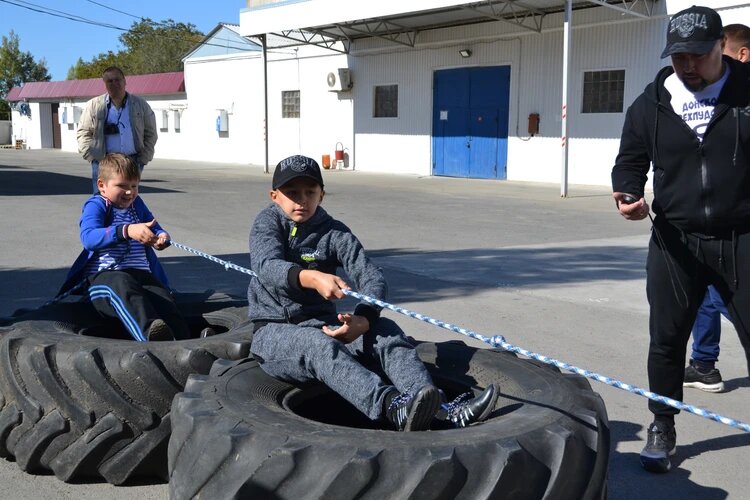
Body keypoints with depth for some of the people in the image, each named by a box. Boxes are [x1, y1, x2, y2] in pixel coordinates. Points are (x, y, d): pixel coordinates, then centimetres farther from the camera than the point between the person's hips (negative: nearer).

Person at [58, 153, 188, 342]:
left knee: (164, 299, -27)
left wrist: (162, 237, -4)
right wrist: (127, 231, -32)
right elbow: (88, 237, -15)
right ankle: (148, 332, -65)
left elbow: (156, 229, 25)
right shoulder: (95, 205, 4)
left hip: (142, 274, 5)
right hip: (103, 276, -5)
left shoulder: (137, 204, 23)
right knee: (123, 285, -41)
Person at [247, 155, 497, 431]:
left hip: (325, 326, 3)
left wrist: (363, 319, -34)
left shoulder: (334, 233, 4)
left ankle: (448, 410, -41)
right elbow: (267, 266, -23)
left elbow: (372, 277, -11)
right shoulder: (268, 222, -1)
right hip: (274, 332, -3)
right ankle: (393, 407, -61)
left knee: (384, 330, -22)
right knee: (319, 345, -36)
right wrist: (311, 278, -45)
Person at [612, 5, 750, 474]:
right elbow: (631, 161, 9)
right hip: (676, 241, 2)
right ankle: (662, 428, 26)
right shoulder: (651, 104, 3)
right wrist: (628, 192, -13)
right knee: (666, 339, 7)